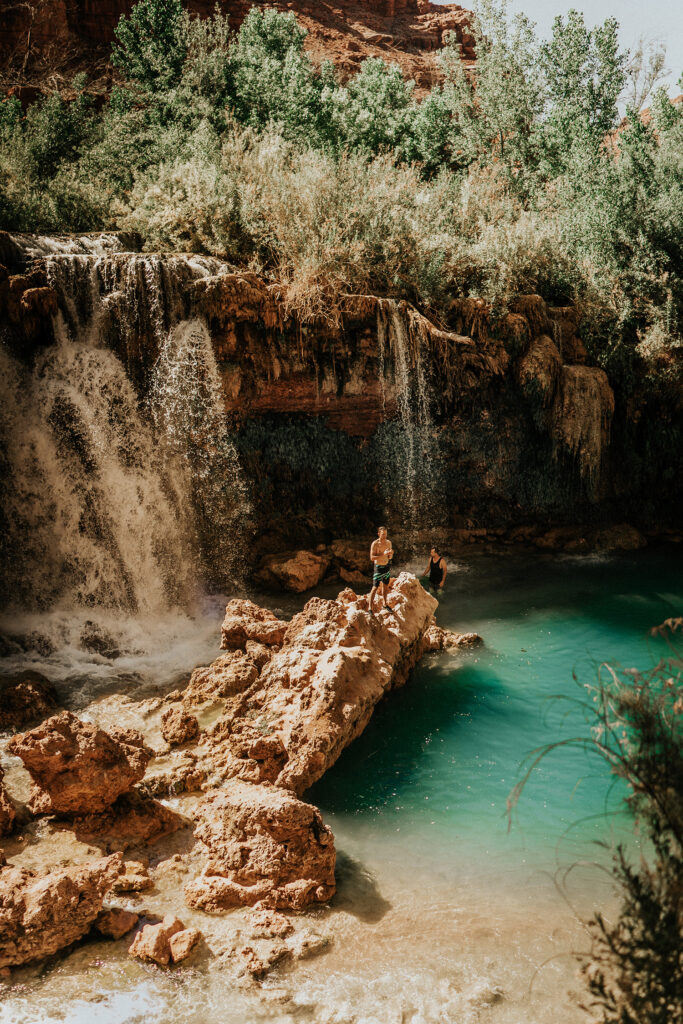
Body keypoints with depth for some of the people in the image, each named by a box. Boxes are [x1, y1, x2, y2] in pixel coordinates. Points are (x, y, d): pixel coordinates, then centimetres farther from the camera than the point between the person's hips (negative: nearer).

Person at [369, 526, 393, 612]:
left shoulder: (388, 542, 2)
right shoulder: (375, 544, -16)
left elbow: (390, 557, 8)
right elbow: (372, 558, -21)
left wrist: (391, 553, -15)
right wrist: (383, 554, -29)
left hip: (386, 566, 6)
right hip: (378, 567, -6)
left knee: (385, 586, 17)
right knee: (375, 588, -5)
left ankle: (385, 604, 33)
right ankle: (370, 608, 2)